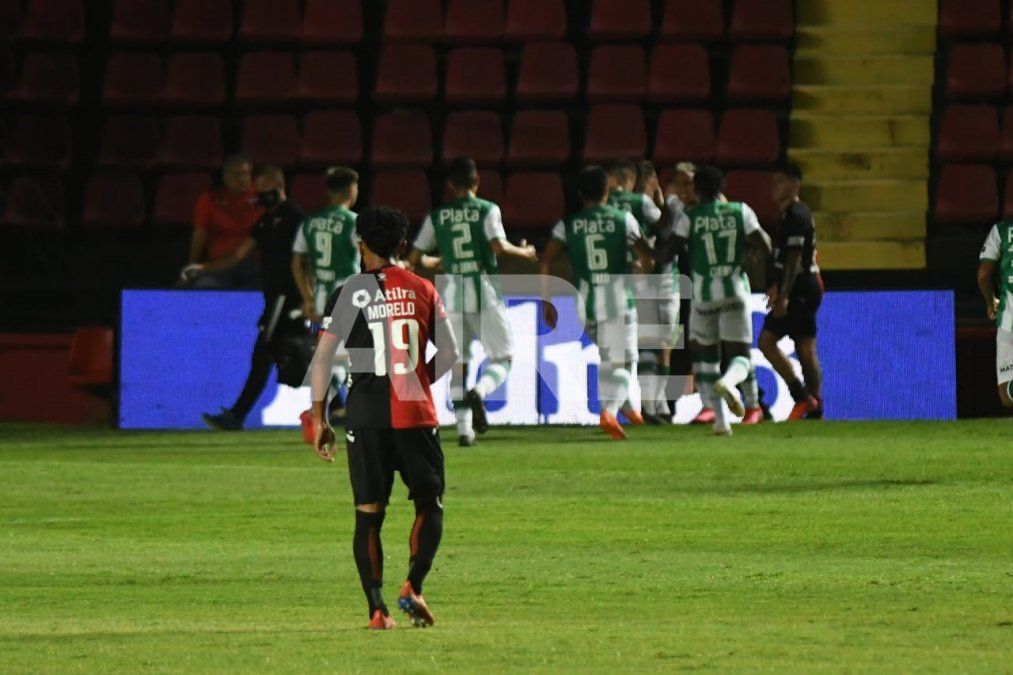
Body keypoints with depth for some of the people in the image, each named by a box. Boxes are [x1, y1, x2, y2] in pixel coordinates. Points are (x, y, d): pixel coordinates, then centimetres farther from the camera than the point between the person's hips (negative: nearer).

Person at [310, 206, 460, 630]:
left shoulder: (348, 293, 0)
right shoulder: (422, 290, 4)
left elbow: (322, 358, -4)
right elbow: (450, 353, 8)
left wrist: (319, 418, 3)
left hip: (366, 415, 0)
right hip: (417, 416, 0)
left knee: (368, 514, 4)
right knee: (430, 504, 12)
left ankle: (377, 609, -3)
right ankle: (413, 586, -9)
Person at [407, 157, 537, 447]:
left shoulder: (436, 216, 7)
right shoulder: (487, 210, -1)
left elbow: (414, 259, 8)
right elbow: (498, 246, -17)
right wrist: (523, 252, 2)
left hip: (452, 292, 3)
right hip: (484, 288, -3)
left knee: (458, 363, 9)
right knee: (502, 357, 5)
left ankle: (464, 428, 1)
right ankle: (479, 392, -26)